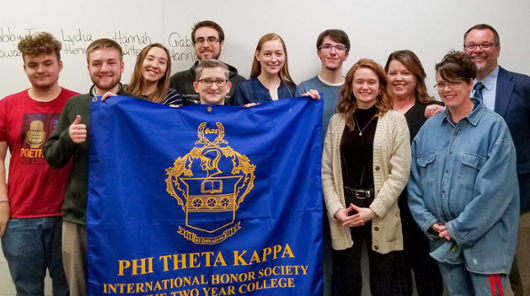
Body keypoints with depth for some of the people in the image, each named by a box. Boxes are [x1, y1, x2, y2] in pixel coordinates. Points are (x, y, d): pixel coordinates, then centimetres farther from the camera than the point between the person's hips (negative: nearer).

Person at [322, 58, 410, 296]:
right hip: (344, 215, 2)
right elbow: (326, 171, 4)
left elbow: (399, 173, -7)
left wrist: (373, 210, -13)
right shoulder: (337, 121, 8)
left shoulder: (395, 121, -1)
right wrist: (336, 209, -7)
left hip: (380, 216, -2)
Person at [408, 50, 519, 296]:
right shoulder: (429, 128, 6)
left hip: (483, 239, -4)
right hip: (443, 239, 5)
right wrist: (429, 222, -5)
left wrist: (459, 229, -15)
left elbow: (495, 188, -16)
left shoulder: (494, 126, -9)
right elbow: (414, 179, 6)